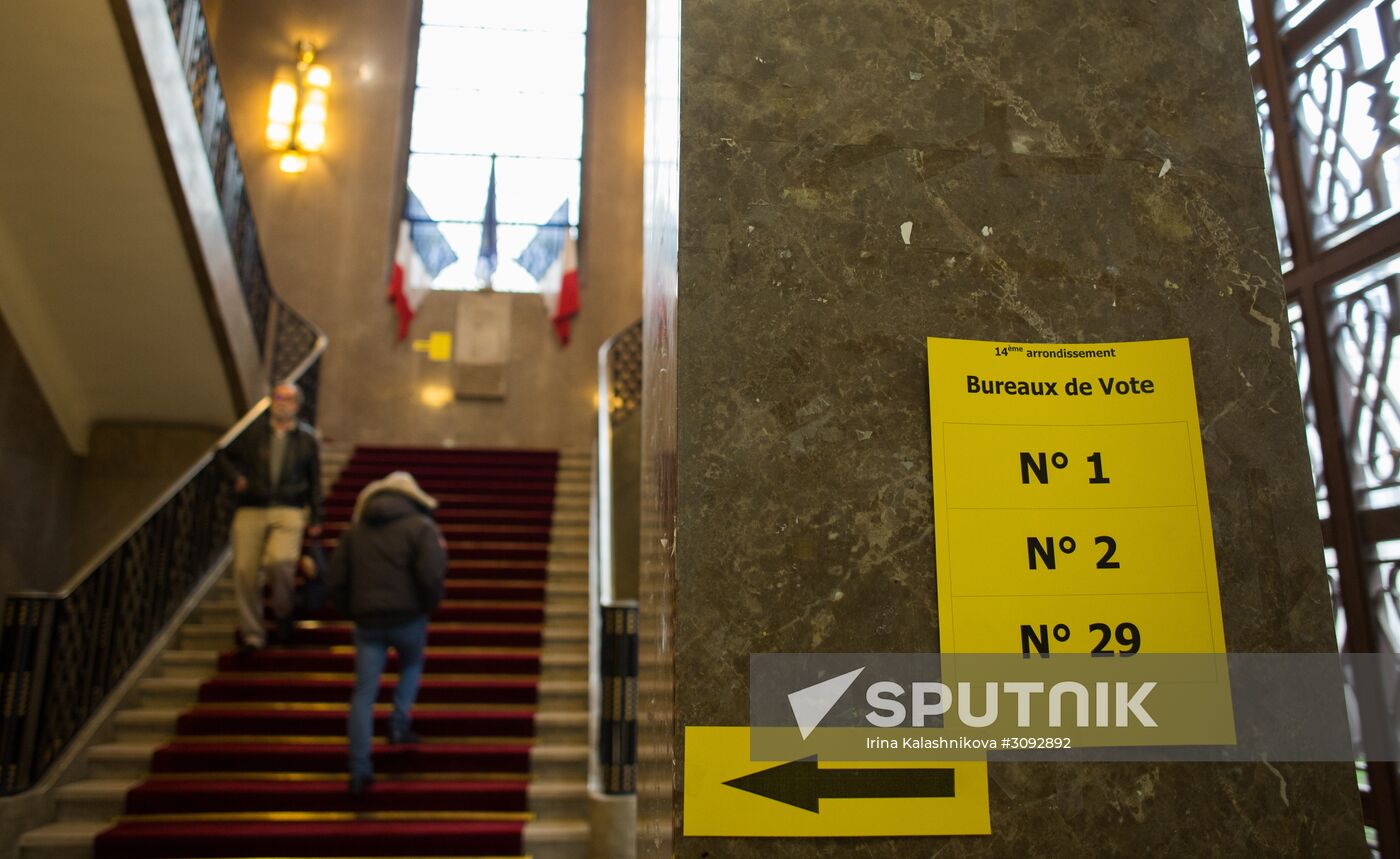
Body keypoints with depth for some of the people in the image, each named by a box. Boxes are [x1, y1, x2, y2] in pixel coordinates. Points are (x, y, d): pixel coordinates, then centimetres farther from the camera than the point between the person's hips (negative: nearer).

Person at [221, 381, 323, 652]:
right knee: (245, 570, -2)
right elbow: (228, 455, 20)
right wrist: (236, 477, -1)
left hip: (289, 511, -1)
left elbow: (314, 481, 14)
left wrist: (315, 520, 12)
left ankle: (283, 612, 5)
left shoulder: (307, 438, 9)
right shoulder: (252, 430, 8)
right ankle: (252, 633, 14)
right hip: (251, 510, 2)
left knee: (280, 560, -24)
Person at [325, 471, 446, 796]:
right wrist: (429, 605, 3)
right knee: (411, 667, 28)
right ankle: (399, 723, 15)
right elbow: (431, 575, -15)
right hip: (408, 619, -2)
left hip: (367, 622, 3)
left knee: (363, 695, 3)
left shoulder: (354, 531, 14)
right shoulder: (421, 527, -1)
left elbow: (334, 582, 9)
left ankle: (359, 768, -1)